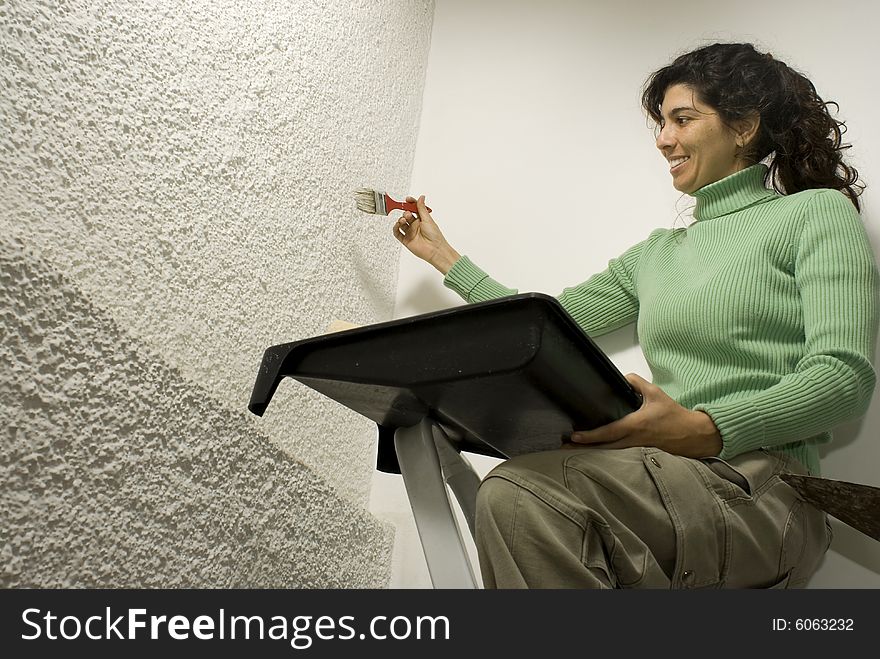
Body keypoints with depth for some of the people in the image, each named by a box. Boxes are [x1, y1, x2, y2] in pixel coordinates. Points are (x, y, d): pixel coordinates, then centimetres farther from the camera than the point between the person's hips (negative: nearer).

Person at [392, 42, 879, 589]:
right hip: (669, 485, 6)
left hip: (759, 488, -5)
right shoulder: (657, 253, 26)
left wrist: (704, 429, -23)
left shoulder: (816, 211, 7)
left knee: (522, 490, -31)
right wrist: (441, 254, 35)